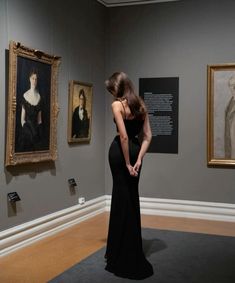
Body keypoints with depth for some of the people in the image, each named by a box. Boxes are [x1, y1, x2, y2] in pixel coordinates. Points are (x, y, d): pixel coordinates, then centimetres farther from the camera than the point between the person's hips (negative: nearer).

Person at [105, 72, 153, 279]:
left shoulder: (117, 104, -12)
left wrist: (127, 163, -15)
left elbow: (123, 136, -20)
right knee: (131, 199, 15)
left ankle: (126, 257, 13)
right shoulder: (141, 105, 9)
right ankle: (127, 252, 29)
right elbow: (148, 136, 3)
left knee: (123, 199, 3)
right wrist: (138, 160, -3)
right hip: (136, 149, 6)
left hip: (120, 151, -6)